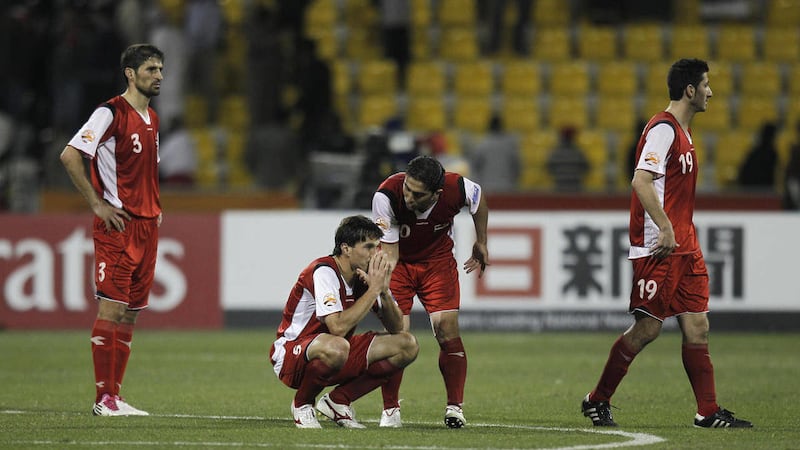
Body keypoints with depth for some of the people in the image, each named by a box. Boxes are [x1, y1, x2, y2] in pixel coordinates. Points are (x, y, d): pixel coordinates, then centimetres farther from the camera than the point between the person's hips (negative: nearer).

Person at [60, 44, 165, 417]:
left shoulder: (152, 119, 17)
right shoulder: (111, 113, -9)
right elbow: (70, 156, -16)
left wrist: (154, 209, 15)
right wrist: (98, 205, -15)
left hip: (146, 226, 8)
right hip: (117, 226, -8)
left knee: (130, 313, 7)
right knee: (112, 309, -9)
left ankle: (114, 395, 10)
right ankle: (104, 399, -8)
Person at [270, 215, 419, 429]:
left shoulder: (367, 273, 0)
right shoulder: (323, 272, -22)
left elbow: (396, 328, 2)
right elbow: (338, 327, -35)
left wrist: (384, 291, -17)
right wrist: (374, 289, -29)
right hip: (291, 353, -8)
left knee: (407, 345, -3)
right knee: (336, 347, -42)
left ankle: (337, 401, 4)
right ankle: (302, 404, -11)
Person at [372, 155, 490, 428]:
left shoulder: (457, 189, -29)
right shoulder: (386, 196, -34)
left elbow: (478, 197, -1)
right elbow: (389, 253, -29)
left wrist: (481, 243, 10)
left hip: (438, 258, 1)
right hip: (399, 261, -1)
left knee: (447, 329, -11)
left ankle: (455, 407, 0)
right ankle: (390, 410, 1)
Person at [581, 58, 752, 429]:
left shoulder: (682, 131, 18)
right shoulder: (662, 128, -12)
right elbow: (641, 181, -23)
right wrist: (666, 228, -27)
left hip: (684, 247, 9)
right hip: (658, 246, -9)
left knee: (697, 325, 4)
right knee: (647, 328, -6)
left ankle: (708, 412, 5)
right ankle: (597, 401, 7)